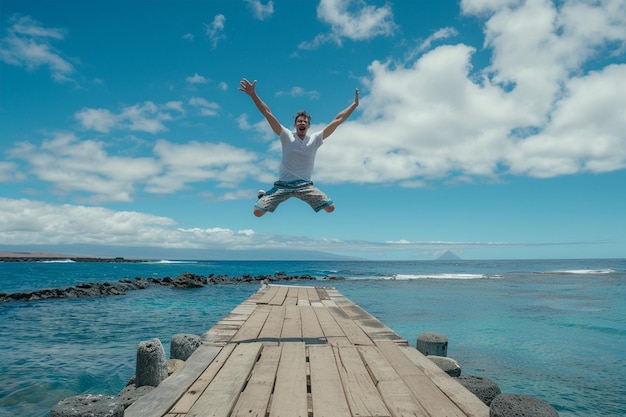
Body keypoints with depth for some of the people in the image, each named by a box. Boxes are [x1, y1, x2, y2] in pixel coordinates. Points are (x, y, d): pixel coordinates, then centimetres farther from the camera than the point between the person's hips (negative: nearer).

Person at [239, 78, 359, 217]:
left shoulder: (315, 139, 4)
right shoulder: (287, 136, 0)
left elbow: (337, 121, 3)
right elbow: (268, 113, -6)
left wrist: (355, 104, 2)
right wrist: (253, 94, -14)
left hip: (305, 185, 2)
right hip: (283, 184, -1)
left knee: (330, 208, -12)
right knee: (258, 212, -11)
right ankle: (263, 195, 29)